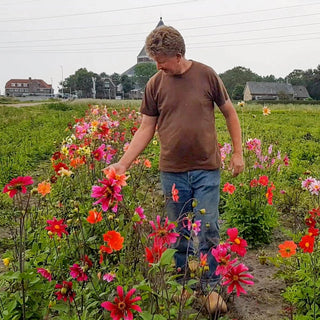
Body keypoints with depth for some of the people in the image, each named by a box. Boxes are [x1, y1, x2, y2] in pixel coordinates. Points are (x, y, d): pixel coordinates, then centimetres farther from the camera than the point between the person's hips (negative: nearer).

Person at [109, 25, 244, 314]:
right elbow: (146, 129, 4)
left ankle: (212, 287, 19)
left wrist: (238, 153, 2)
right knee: (179, 233, 11)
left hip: (206, 169, -1)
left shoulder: (206, 75, -2)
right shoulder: (155, 84, 1)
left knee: (208, 231, 1)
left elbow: (230, 113, 8)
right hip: (172, 171, 2)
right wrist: (123, 163, -4)